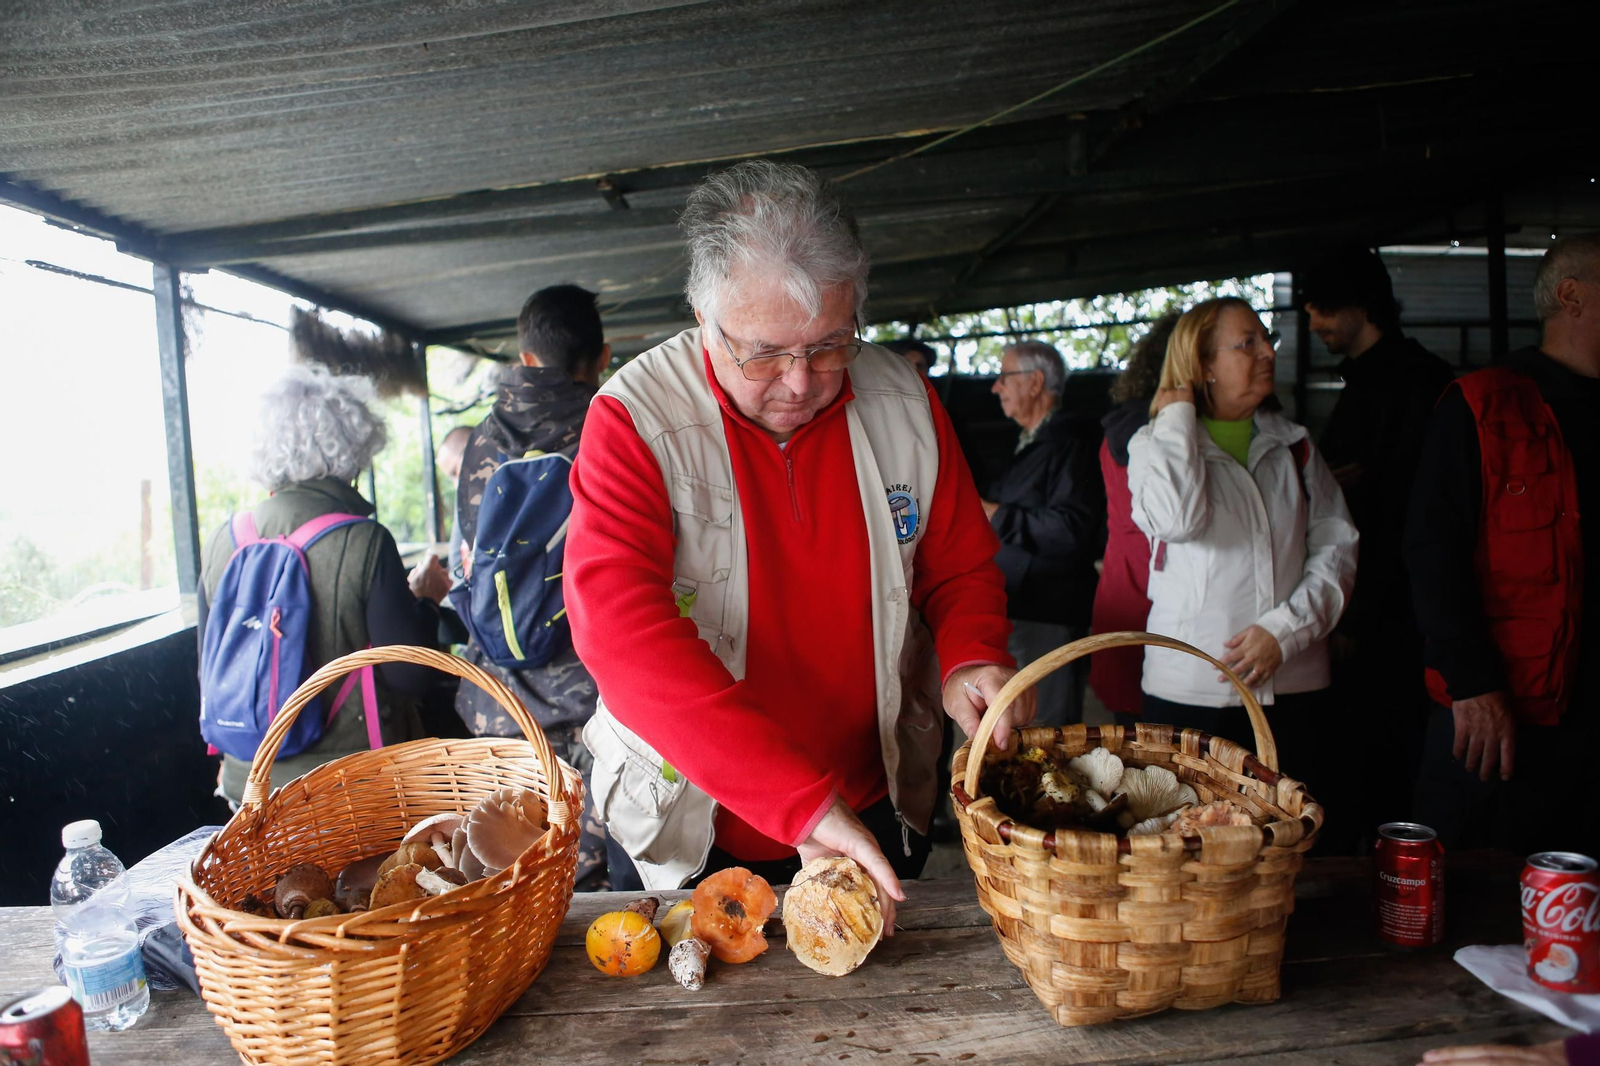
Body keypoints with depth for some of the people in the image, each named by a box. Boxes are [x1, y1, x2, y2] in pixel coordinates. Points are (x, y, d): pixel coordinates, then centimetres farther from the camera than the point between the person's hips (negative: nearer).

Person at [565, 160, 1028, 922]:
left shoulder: (904, 404, -8)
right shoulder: (635, 417, -19)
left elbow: (961, 567, 5)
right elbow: (620, 630, -30)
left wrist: (971, 657, -19)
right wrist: (800, 801, -37)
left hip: (875, 813, 3)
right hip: (687, 833, -2)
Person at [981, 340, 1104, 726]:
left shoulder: (1070, 443, -13)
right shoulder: (1030, 444, 20)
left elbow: (1071, 528, -27)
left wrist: (997, 517, -18)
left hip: (1048, 620, -10)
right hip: (1013, 611, 10)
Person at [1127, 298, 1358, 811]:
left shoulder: (1293, 443, 12)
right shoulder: (1155, 443, 2)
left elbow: (1337, 544, 6)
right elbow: (1177, 518, -20)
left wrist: (1285, 630, -9)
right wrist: (1177, 416, -7)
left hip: (1295, 687, 3)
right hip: (1189, 689, -3)